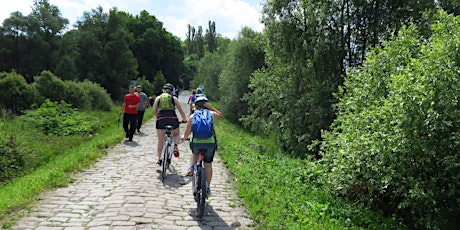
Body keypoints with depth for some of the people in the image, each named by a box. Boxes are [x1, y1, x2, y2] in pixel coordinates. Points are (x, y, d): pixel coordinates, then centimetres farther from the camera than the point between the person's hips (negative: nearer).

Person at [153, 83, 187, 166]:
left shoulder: (158, 98, 18)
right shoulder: (174, 98, 17)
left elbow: (154, 111, 10)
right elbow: (181, 112, 13)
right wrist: (184, 120, 28)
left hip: (161, 120, 0)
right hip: (173, 119, 0)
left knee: (160, 141, 12)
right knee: (176, 134, 25)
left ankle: (159, 159, 9)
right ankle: (175, 145, -4)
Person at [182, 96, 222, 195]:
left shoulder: (192, 117, 3)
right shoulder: (211, 114, 5)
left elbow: (187, 133, 2)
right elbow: (220, 115, 28)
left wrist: (184, 138, 24)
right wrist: (210, 107, 21)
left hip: (196, 143, 0)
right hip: (210, 143, 0)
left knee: (194, 153, 35)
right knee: (208, 165, 16)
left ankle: (191, 168, 13)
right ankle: (207, 188, 22)